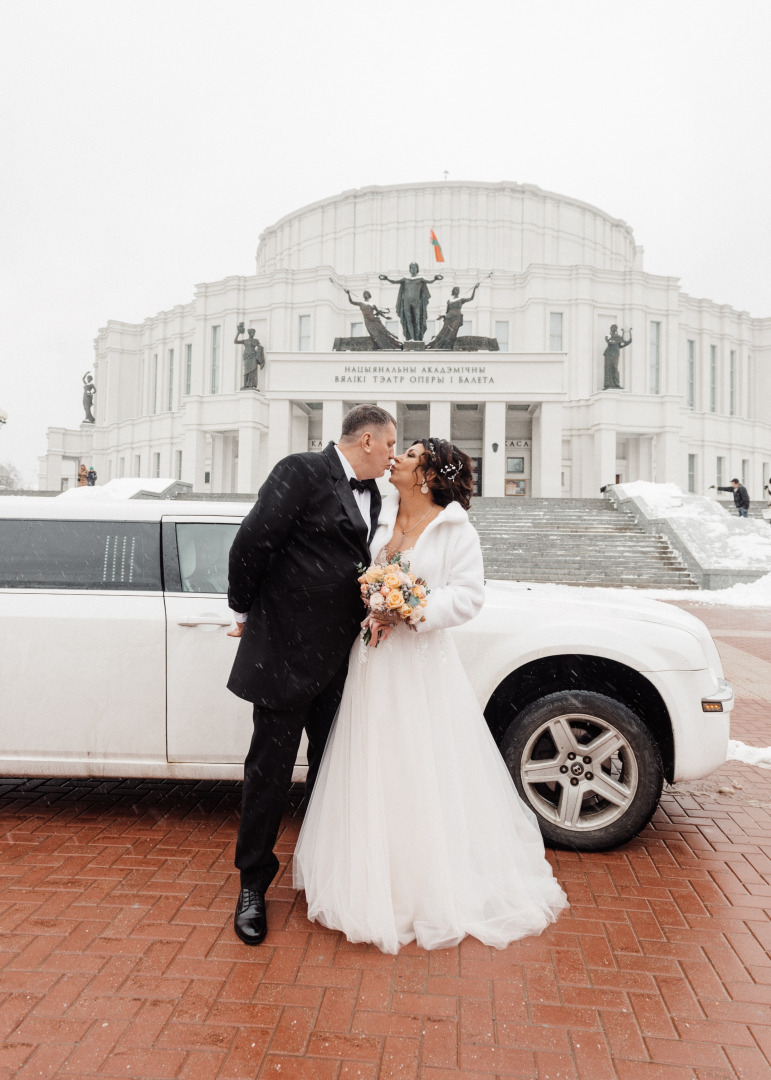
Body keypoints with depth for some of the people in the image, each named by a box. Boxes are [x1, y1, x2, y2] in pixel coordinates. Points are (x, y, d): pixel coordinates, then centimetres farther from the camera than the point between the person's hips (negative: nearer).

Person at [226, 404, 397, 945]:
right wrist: (247, 606, -5)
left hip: (339, 656, 7)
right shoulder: (301, 472, -13)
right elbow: (252, 543, -16)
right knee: (270, 771, 6)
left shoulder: (371, 495, 11)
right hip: (286, 650, -7)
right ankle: (253, 884, 26)